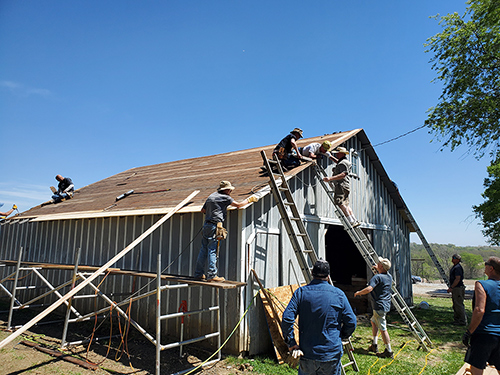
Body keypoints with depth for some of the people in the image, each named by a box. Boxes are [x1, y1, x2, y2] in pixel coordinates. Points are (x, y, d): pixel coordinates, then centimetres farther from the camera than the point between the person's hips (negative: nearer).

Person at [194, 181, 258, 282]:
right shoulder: (225, 197, -3)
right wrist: (249, 199, 12)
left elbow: (203, 210, 25)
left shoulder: (211, 196, 19)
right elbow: (238, 205, -1)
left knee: (204, 250, 10)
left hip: (206, 225, 8)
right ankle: (211, 275, -3)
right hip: (215, 226, -8)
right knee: (212, 250, -6)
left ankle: (198, 274, 15)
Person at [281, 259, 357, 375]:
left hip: (307, 354, 0)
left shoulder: (301, 292, -7)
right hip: (332, 356, 0)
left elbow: (287, 319, -13)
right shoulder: (339, 294, -5)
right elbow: (351, 322, -1)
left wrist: (292, 345, -5)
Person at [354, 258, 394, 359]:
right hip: (386, 304, 9)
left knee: (382, 328, 0)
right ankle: (374, 345, 26)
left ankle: (389, 351, 8)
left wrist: (358, 293, -14)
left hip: (380, 306, -9)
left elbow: (369, 289, -30)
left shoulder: (377, 277, -19)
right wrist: (377, 271, 29)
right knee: (373, 321, 23)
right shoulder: (389, 277, 7)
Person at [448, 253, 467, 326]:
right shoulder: (454, 267, 16)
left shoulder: (458, 267, -17)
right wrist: (451, 288, 23)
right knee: (455, 305, 16)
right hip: (455, 289, 11)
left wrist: (451, 288, -22)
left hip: (458, 289, -11)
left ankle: (463, 321, 0)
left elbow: (457, 279, -22)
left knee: (459, 305, -6)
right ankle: (456, 319, 23)